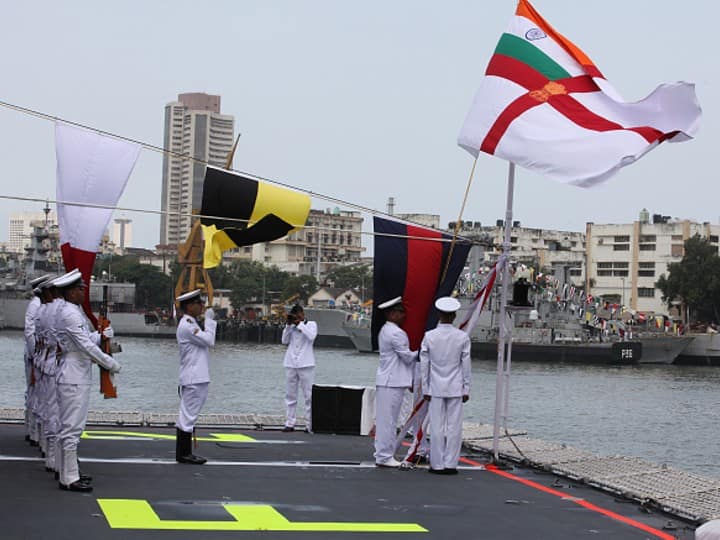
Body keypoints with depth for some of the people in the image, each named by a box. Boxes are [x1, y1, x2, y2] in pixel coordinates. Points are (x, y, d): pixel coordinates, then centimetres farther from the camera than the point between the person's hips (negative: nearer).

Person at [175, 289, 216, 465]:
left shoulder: (191, 323, 18)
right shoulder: (186, 325, -14)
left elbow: (208, 342, 20)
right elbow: (209, 340, -17)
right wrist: (210, 320, -11)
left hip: (196, 377, 11)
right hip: (193, 379, -11)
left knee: (187, 416, 11)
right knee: (188, 415, -7)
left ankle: (183, 453, 15)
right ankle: (184, 454, -4)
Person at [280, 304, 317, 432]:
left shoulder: (311, 324, 4)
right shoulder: (291, 327, 14)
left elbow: (311, 336, -14)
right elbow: (284, 341, 5)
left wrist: (300, 324, -11)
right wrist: (288, 325, -2)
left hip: (305, 364, -4)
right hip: (290, 364, 4)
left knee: (309, 395, -4)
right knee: (290, 395, 6)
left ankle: (310, 424, -3)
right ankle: (289, 423, 10)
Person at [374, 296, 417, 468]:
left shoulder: (384, 331, 16)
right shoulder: (396, 333, -16)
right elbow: (408, 357, -10)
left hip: (385, 381, 10)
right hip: (393, 383, -10)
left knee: (384, 420, 13)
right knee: (388, 420, -6)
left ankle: (383, 454, 18)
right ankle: (384, 456, -3)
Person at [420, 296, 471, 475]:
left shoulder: (429, 336, -4)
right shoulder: (463, 337, -5)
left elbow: (424, 365, 0)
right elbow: (466, 365, -1)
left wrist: (426, 389, 8)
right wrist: (466, 390, 6)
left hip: (436, 388, 0)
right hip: (456, 388, 0)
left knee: (436, 427, 4)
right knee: (454, 426, 3)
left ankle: (437, 464, 6)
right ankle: (450, 464, 3)